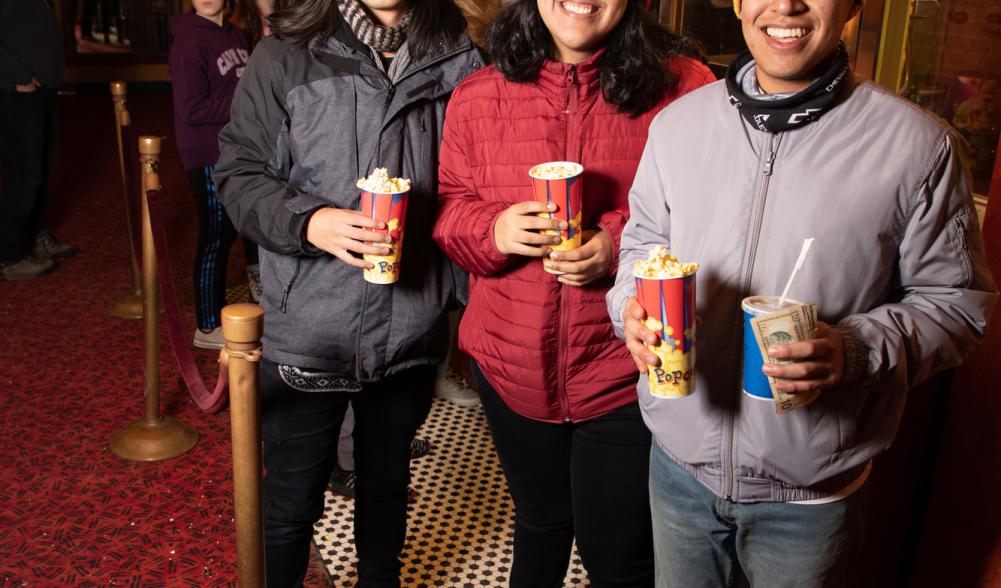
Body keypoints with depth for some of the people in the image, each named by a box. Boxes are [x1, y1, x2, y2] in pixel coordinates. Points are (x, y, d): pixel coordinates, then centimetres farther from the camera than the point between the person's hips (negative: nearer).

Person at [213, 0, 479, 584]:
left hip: (412, 331, 3)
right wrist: (308, 221, -23)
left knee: (388, 481, 25)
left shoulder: (458, 61, -2)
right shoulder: (284, 57, -7)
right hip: (307, 333, -2)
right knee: (293, 499, 14)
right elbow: (240, 174, -5)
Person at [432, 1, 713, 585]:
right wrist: (493, 230, -15)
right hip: (513, 363, 4)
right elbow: (448, 206, 6)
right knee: (540, 519, 28)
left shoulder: (682, 87, -9)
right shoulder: (477, 97, 1)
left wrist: (624, 245, -22)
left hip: (630, 373, -3)